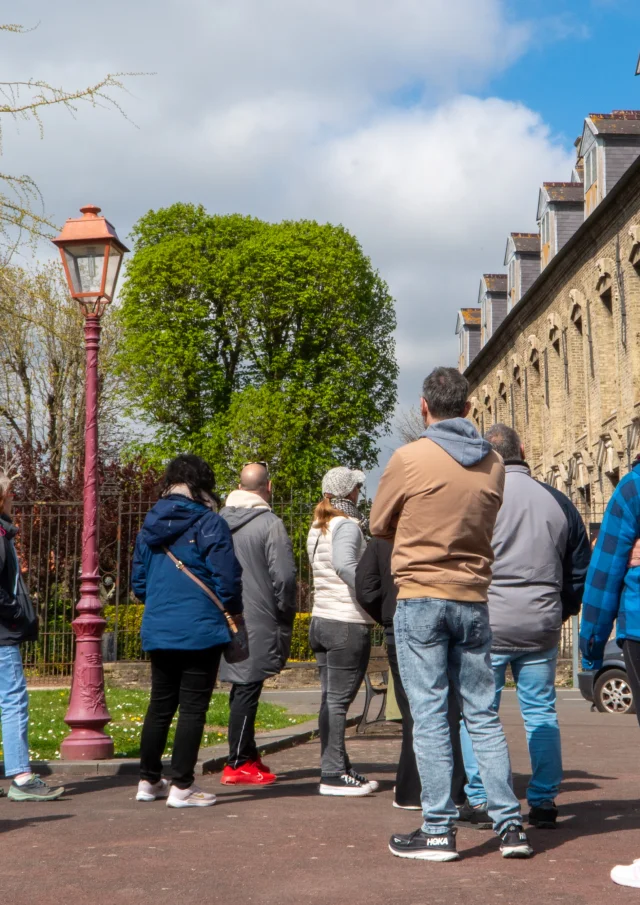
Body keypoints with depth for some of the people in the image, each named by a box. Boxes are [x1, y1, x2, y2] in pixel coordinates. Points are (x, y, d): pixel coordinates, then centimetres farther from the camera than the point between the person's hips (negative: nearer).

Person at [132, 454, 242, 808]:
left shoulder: (150, 526, 9)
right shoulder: (210, 524, -10)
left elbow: (138, 582, 14)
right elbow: (227, 578, -13)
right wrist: (235, 612, 4)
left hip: (157, 630, 6)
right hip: (200, 631, -6)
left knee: (160, 705, 16)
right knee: (193, 707, 1)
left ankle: (149, 781, 24)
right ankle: (182, 787, 4)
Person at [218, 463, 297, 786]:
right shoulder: (270, 524, -11)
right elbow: (284, 576, -15)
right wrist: (285, 614, -2)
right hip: (257, 622, -7)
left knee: (242, 688, 15)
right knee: (247, 690, -2)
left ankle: (249, 756, 25)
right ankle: (238, 764, 2)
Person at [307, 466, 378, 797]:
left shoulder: (317, 527, 15)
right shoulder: (346, 525, -11)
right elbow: (344, 565, -29)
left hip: (320, 619, 9)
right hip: (347, 624, -9)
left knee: (331, 699, 12)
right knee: (338, 700, -5)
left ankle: (337, 768, 19)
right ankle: (333, 774, -1)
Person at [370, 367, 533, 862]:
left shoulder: (408, 458, -8)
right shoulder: (493, 464, 4)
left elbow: (380, 526, 4)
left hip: (420, 599, -4)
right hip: (473, 601, 4)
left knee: (429, 715, 0)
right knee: (483, 715, 11)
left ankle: (439, 830, 3)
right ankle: (510, 824, 12)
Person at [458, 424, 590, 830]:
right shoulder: (558, 501, 7)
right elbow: (580, 571, 14)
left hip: (487, 622, -4)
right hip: (543, 625, 4)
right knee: (542, 712, 12)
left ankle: (479, 801, 6)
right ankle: (544, 802, 15)